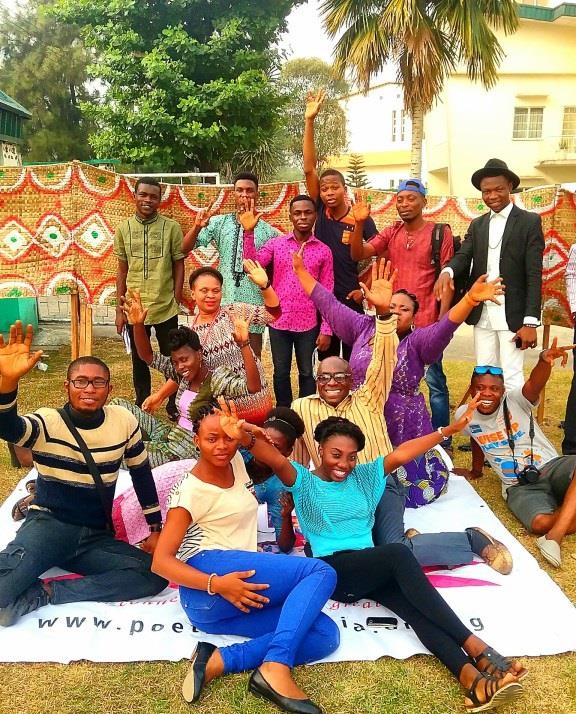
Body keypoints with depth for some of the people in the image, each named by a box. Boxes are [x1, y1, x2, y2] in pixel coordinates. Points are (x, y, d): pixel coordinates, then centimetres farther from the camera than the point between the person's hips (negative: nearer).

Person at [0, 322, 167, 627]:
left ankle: (41, 594, -16)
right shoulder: (47, 422, -10)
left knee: (156, 575, -20)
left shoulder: (124, 422, 0)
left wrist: (155, 529, 10)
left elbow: (142, 473, 11)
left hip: (96, 536, 6)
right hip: (48, 523, -5)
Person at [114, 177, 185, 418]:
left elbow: (179, 266, 1)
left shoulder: (171, 227, -4)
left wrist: (176, 302, -4)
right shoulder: (123, 228, 3)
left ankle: (174, 407, 27)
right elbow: (122, 270, 7)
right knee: (139, 361, 14)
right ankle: (142, 408, 30)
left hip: (166, 308, -2)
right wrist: (119, 309, 5)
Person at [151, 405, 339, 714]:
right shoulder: (191, 491, -5)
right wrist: (218, 584, -25)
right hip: (208, 578, -8)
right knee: (320, 572, -18)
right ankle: (275, 669, -35)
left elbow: (250, 439, 41)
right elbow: (160, 561, -12)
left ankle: (217, 661, -22)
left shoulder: (235, 461, 15)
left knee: (326, 635, -12)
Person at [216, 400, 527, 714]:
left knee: (413, 604, -26)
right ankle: (475, 648, -31)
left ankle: (470, 677, -44)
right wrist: (246, 438, -39)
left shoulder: (365, 476, 16)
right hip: (330, 571, -5)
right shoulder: (304, 481, 3)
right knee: (399, 553, -30)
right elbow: (277, 460, -18)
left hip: (372, 568, 5)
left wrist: (450, 429, 1)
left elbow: (401, 453, 6)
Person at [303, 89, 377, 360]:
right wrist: (309, 121, -11)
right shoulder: (320, 212, -1)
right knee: (327, 363, 12)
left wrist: (365, 287, -10)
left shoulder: (361, 219, -7)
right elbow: (309, 169, -6)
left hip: (350, 300, -2)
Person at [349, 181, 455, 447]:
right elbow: (358, 254, -2)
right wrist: (359, 224, -18)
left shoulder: (440, 233, -5)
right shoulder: (391, 233, 7)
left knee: (434, 381, 3)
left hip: (427, 322, -4)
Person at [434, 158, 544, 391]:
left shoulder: (530, 222, -2)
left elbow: (534, 275, -7)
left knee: (511, 378, -2)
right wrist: (447, 271, -27)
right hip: (481, 314, 5)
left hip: (512, 315, -4)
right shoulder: (477, 225, 13)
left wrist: (530, 322, -14)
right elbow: (463, 255, -2)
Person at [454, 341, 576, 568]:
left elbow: (535, 383, -31)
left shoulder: (516, 401, -9)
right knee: (540, 523, -35)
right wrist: (476, 471, 39)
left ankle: (555, 534, -34)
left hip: (551, 467, 0)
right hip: (519, 487, 0)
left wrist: (544, 361, -54)